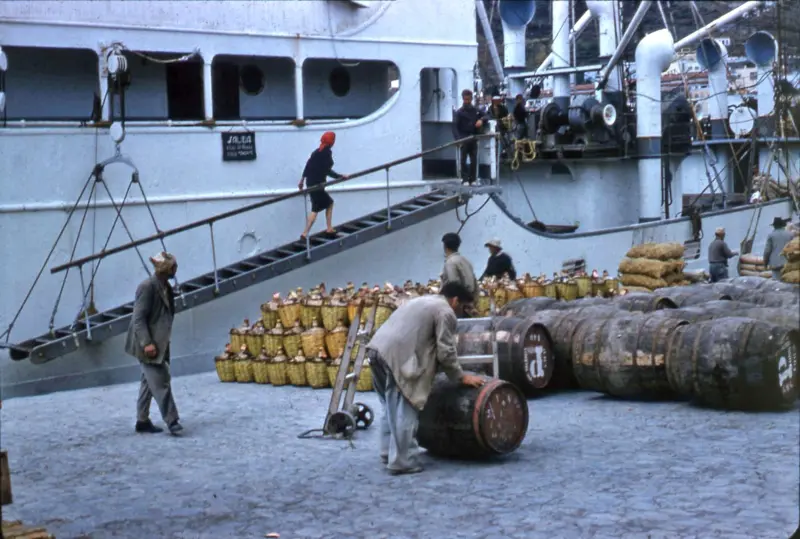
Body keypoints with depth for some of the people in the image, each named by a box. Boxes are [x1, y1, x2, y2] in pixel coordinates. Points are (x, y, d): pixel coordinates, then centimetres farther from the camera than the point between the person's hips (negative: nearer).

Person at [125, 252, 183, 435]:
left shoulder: (166, 288, 11)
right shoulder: (148, 286, -16)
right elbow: (138, 318, -19)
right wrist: (147, 343, -25)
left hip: (158, 344, 9)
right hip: (147, 345, -9)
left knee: (149, 381, 13)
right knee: (161, 382, -9)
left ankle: (143, 421, 20)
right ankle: (171, 421, -8)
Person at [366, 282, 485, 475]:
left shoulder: (421, 301, 30)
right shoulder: (445, 312, 2)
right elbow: (445, 352, -2)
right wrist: (461, 377, 10)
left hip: (377, 349, 10)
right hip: (396, 356, -10)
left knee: (391, 407, 19)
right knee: (404, 411, -6)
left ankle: (389, 453, 25)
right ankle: (402, 462, -5)